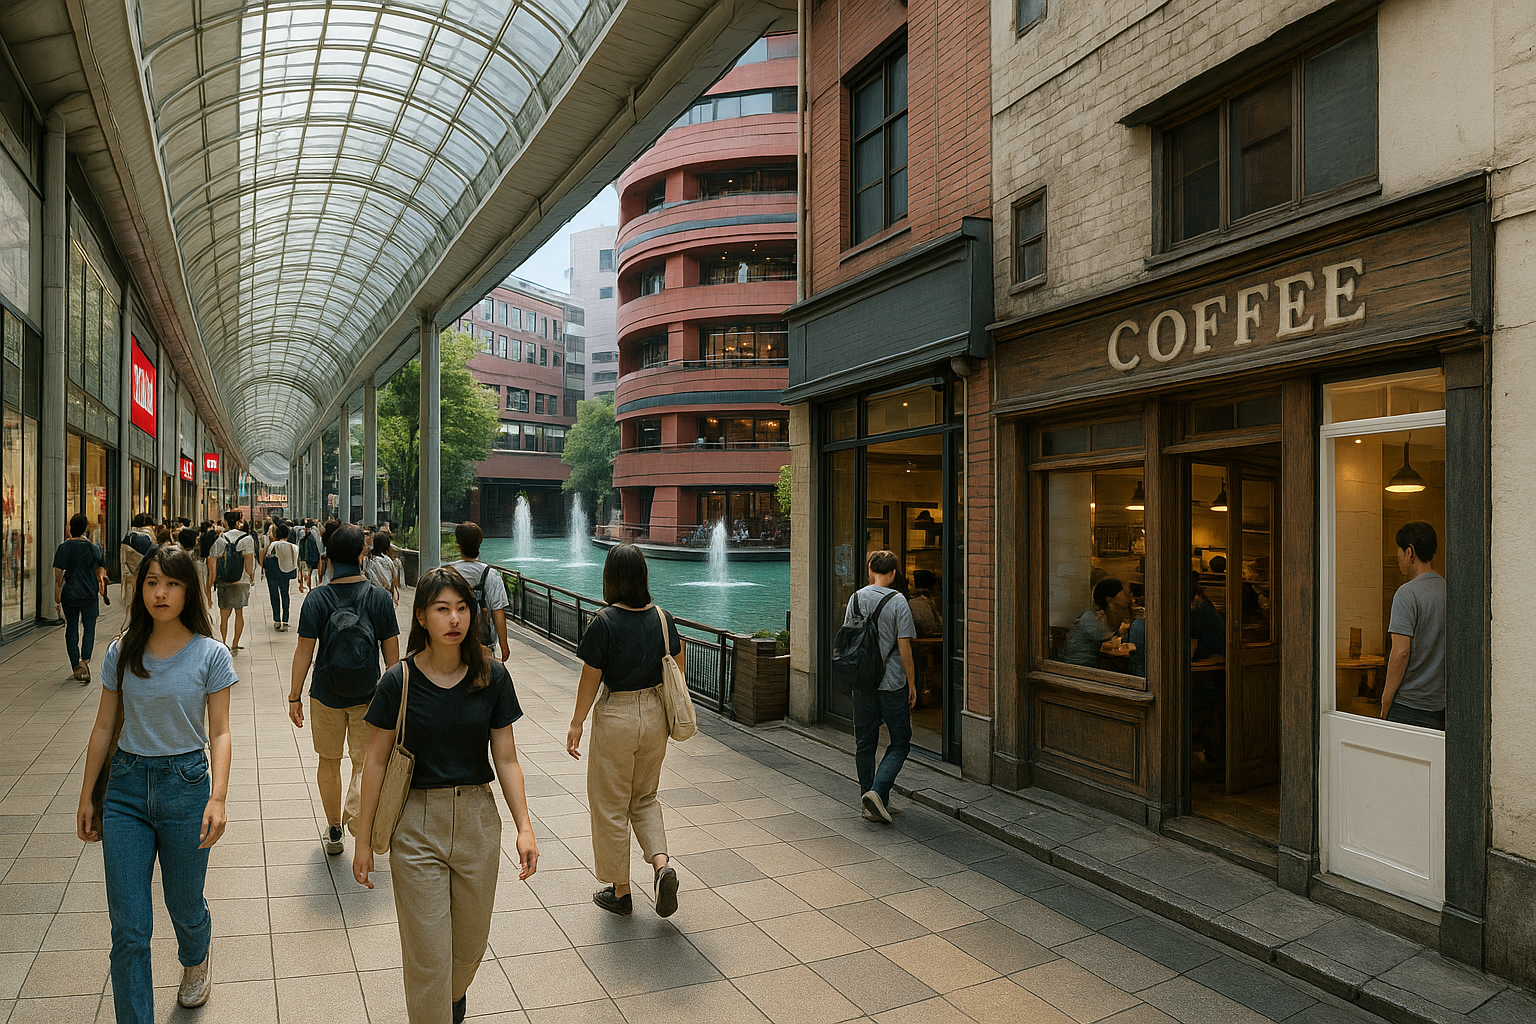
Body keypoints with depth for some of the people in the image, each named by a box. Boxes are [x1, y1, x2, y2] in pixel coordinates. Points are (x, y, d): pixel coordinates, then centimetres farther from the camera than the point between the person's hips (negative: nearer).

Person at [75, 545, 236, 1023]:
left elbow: (219, 732, -6)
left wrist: (218, 798, -17)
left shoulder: (210, 654, -7)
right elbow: (103, 727, 9)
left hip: (185, 784, -2)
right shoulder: (122, 652, 1)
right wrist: (86, 796, 11)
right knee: (128, 928, 1)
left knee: (184, 907, 16)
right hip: (126, 787, 2)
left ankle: (196, 963, 48)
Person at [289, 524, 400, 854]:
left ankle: (333, 831, 30)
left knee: (329, 762, 18)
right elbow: (392, 652, -4)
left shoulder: (317, 598, -9)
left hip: (326, 694, 1)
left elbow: (304, 651, -8)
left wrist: (294, 696, 2)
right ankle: (358, 822, -17)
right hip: (369, 695, 0)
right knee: (365, 763, 8)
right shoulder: (380, 597, -8)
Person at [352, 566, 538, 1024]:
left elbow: (506, 759, -1)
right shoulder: (399, 681, -10)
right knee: (427, 955, 2)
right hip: (417, 824, -2)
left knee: (470, 943, 18)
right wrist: (363, 840, 1)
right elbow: (377, 762, -2)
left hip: (477, 820, 2)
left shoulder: (493, 678, -6)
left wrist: (524, 827, -7)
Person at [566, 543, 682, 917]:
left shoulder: (604, 622, -16)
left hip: (616, 717, -5)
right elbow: (679, 666, 6)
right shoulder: (662, 618, -3)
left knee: (611, 807, 12)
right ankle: (662, 864, 4)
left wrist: (576, 724, -1)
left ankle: (620, 891, 24)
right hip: (655, 714, 5)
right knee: (645, 798, 23)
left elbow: (590, 679, -12)